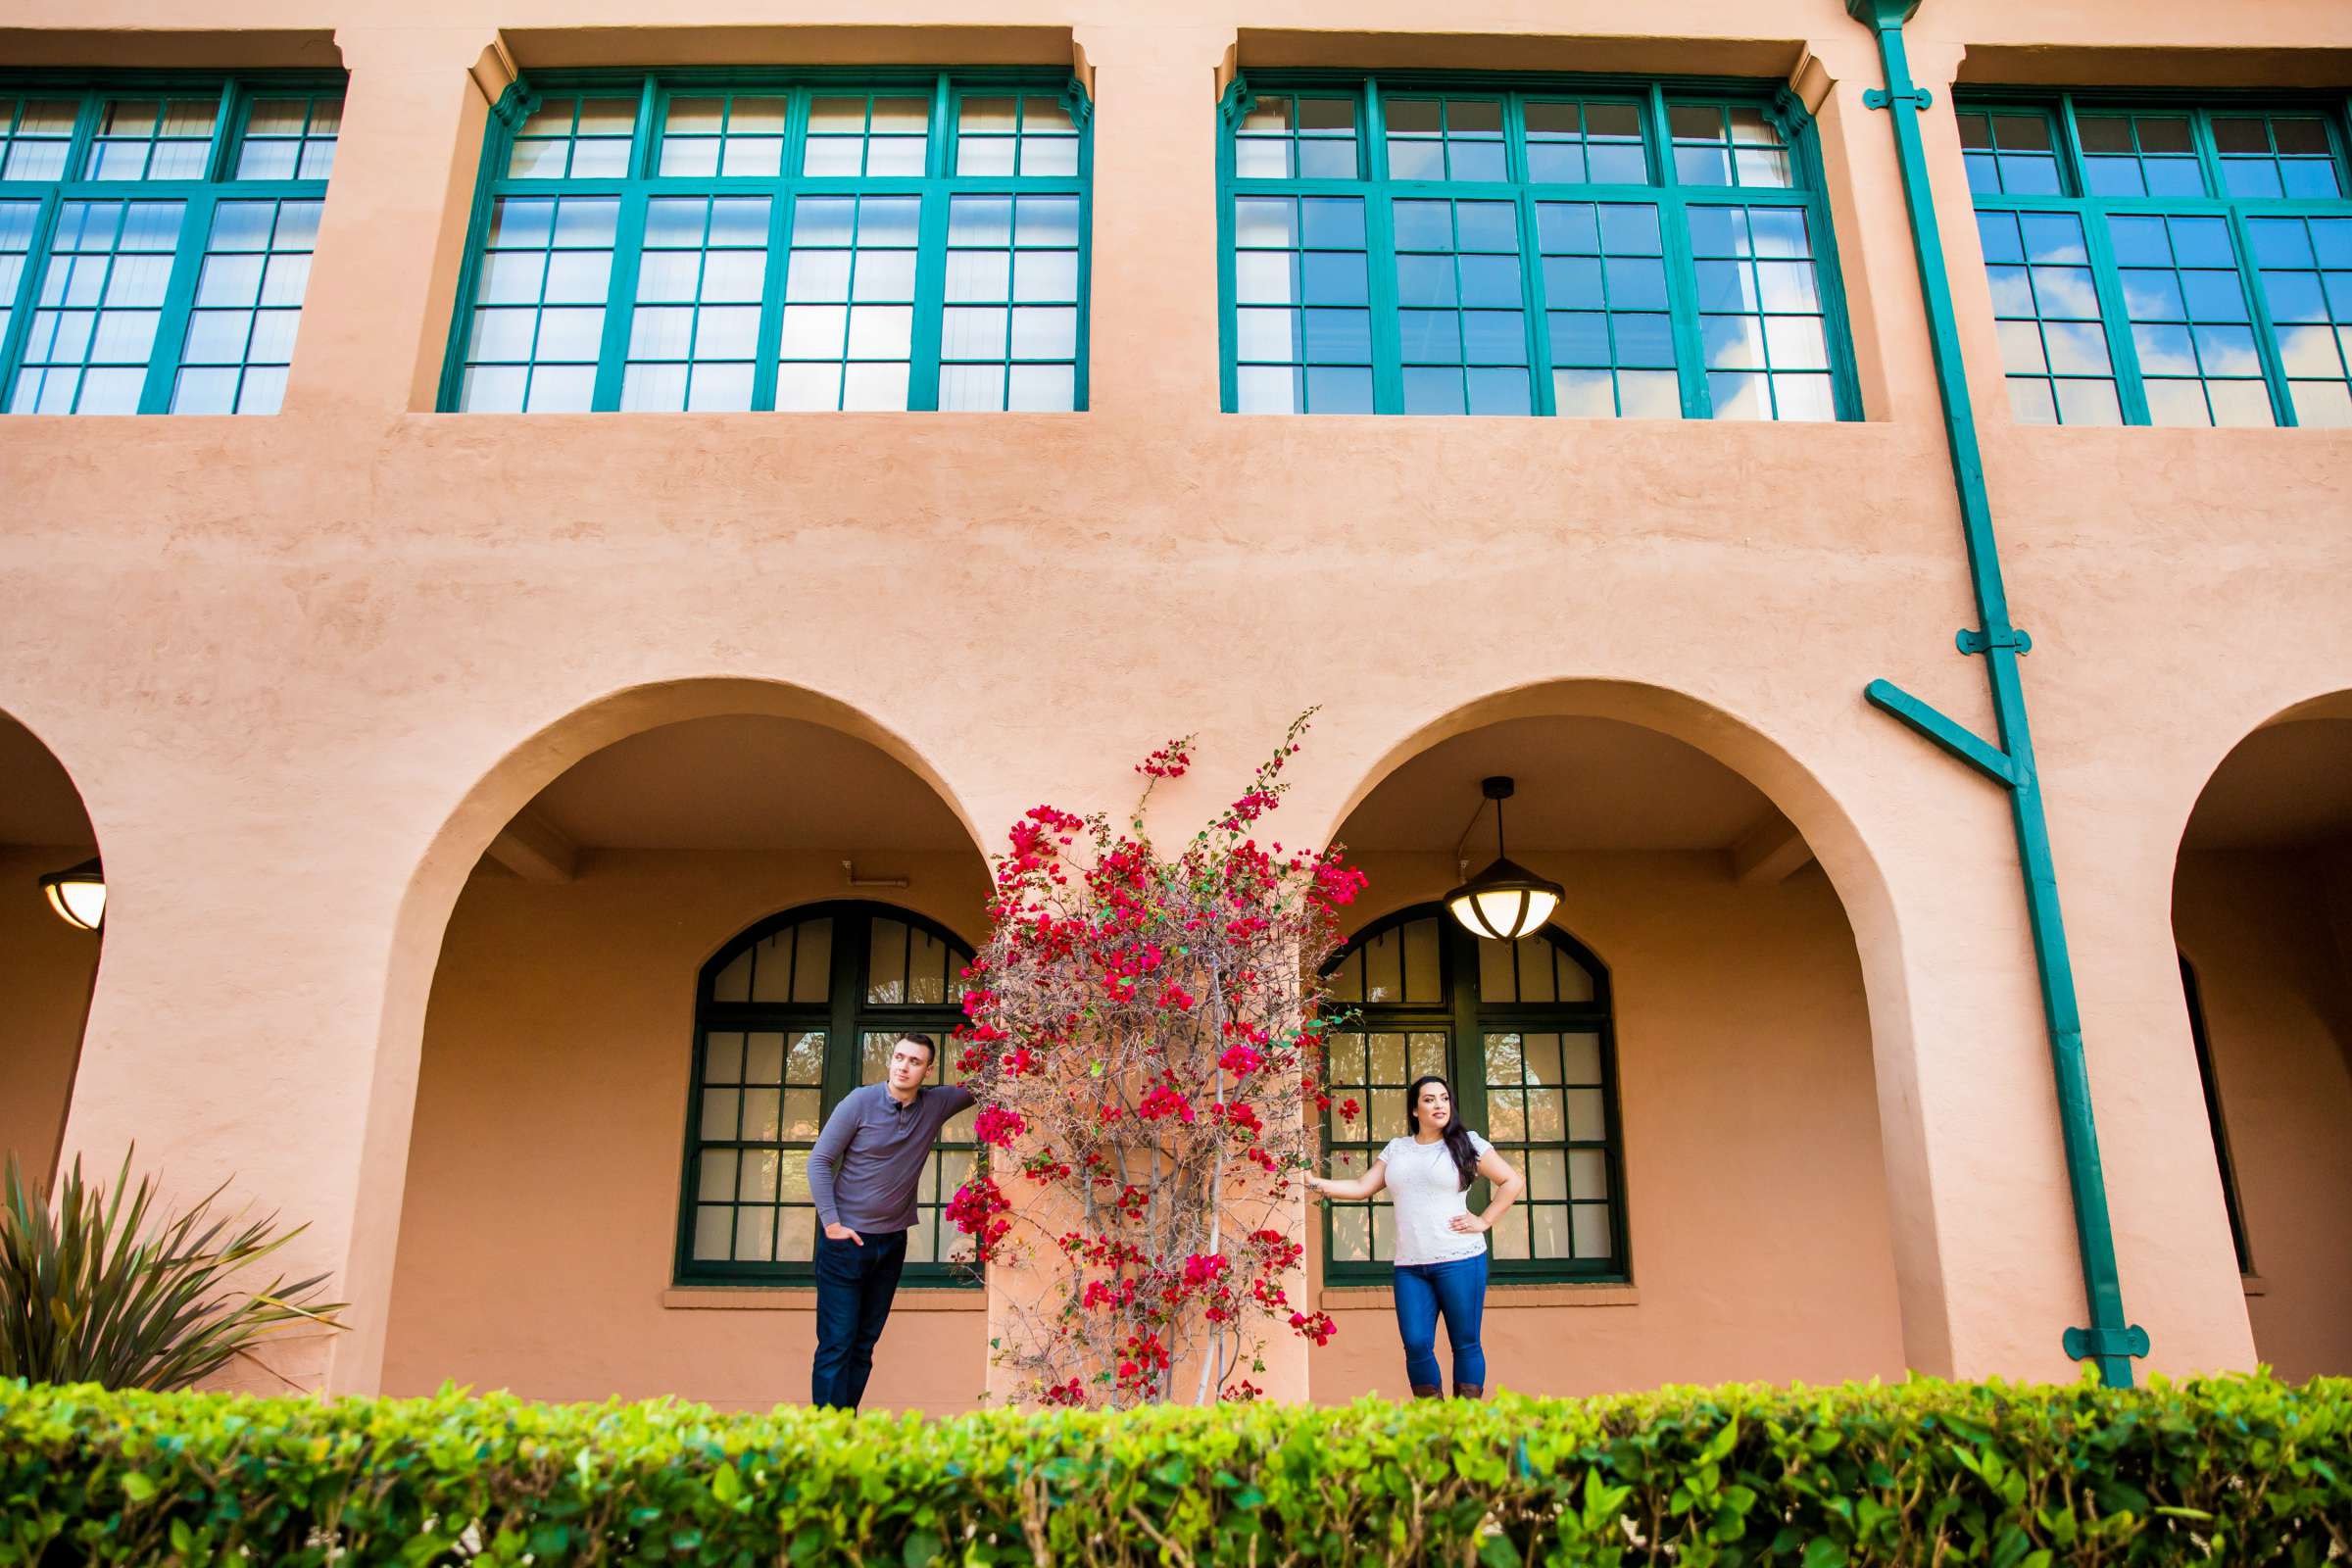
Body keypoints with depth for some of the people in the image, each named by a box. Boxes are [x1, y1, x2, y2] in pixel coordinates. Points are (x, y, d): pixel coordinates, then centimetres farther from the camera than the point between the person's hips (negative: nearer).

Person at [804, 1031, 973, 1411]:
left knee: (864, 1344, 10)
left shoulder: (937, 1104, 1)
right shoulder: (860, 1102, -10)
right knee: (836, 1343, -5)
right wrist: (831, 1223, -12)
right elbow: (819, 1160, -8)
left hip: (892, 1243, 4)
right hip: (846, 1239, -4)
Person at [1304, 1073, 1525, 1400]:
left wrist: (1484, 1221, -3)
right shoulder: (1396, 1149, 13)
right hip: (1410, 1266, 3)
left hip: (1459, 1261, -3)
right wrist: (1314, 1182, 2)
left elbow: (1513, 1181, 3)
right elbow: (1361, 1188, 12)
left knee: (1465, 1343, 1)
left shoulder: (1466, 1144, 3)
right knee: (1416, 1345, -1)